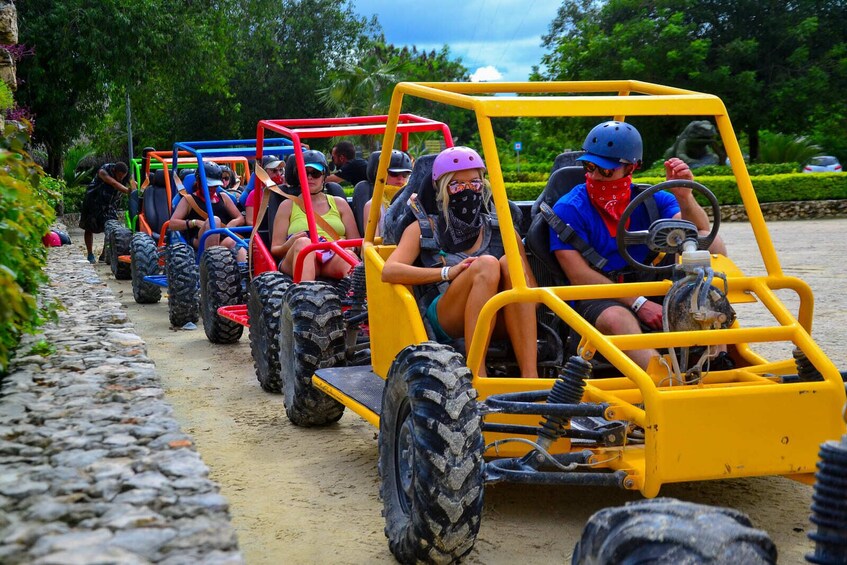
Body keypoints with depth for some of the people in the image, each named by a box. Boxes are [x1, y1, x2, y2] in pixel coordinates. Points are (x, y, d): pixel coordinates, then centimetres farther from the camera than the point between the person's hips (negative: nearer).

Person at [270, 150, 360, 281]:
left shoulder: (339, 203, 25)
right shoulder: (288, 206, 21)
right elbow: (275, 250, 14)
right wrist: (290, 245, -10)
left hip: (335, 258, 1)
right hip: (299, 261, -1)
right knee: (303, 243, -37)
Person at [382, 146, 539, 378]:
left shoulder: (500, 230, 19)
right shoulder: (423, 229, 13)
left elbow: (532, 288, 14)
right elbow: (389, 271, -6)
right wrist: (448, 272, -19)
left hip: (497, 323, 2)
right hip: (444, 322, -2)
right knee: (486, 264, -26)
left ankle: (530, 375, -37)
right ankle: (477, 376, -37)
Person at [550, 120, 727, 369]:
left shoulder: (650, 200, 7)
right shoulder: (568, 209, -4)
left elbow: (700, 233, -6)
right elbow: (580, 276, -12)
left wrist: (684, 196, -25)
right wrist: (637, 304, -18)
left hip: (651, 292, 5)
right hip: (596, 299, -4)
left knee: (712, 244, -12)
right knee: (616, 318, -40)